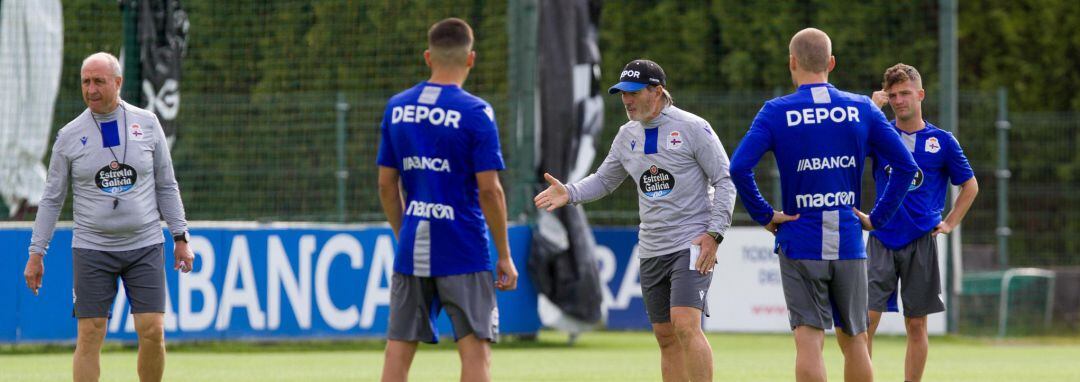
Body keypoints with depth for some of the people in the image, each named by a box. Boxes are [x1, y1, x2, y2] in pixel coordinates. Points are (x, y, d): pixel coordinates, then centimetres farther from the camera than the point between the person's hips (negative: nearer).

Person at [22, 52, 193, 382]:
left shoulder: (147, 123, 3)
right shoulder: (69, 136, 1)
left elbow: (166, 186, 10)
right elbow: (52, 199, 6)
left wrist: (180, 237, 5)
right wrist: (36, 254, 3)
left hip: (144, 246, 0)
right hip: (91, 249, 0)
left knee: (152, 332, -7)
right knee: (89, 336, -4)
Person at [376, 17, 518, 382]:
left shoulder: (396, 107, 6)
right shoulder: (475, 113, -9)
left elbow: (386, 185, 10)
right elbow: (489, 190, -11)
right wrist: (504, 256, -4)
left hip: (411, 252, 4)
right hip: (464, 253, -4)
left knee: (398, 348, 6)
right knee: (475, 348, -2)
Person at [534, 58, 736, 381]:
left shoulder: (692, 128, -8)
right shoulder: (628, 135, 11)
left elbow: (725, 181, -7)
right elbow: (604, 180, 21)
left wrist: (714, 234, -14)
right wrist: (570, 193, 1)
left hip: (692, 245, -7)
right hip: (651, 251, 7)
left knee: (685, 325, -21)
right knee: (666, 338, 8)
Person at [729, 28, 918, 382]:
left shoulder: (776, 112, -4)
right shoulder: (862, 109, 3)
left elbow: (739, 167, -15)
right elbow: (905, 165, 1)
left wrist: (763, 215, -5)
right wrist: (878, 217, 6)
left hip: (799, 244, -2)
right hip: (849, 246, 2)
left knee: (809, 341, -4)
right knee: (854, 341, 13)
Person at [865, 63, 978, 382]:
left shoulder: (941, 141, 2)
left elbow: (970, 186, 13)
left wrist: (949, 224, 5)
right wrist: (873, 107, -13)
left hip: (921, 244, 0)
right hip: (882, 241, 0)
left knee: (916, 325, 4)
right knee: (866, 317, -10)